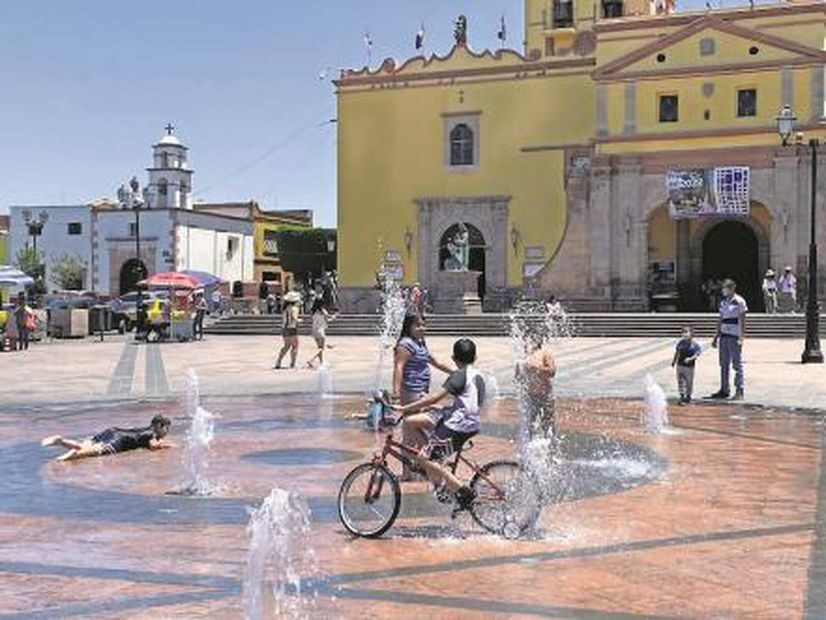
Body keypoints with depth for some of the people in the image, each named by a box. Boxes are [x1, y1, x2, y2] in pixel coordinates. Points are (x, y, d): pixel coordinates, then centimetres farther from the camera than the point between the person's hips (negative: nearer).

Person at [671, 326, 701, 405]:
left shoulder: (694, 345, -13)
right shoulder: (681, 342, 0)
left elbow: (697, 354, -15)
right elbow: (677, 352, 12)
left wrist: (690, 358, -30)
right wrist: (674, 361, 19)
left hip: (689, 366, -4)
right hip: (680, 365, 4)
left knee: (689, 381, 6)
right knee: (680, 381, 9)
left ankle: (688, 396, 22)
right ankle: (682, 396, 21)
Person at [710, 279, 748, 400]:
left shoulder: (739, 302, -7)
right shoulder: (723, 302, 14)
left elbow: (742, 321, -9)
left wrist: (741, 338, -15)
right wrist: (716, 337, 17)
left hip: (734, 337, -7)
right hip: (724, 336, 7)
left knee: (737, 364, -4)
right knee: (724, 364, 9)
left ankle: (740, 390, 1)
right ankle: (725, 389, 15)